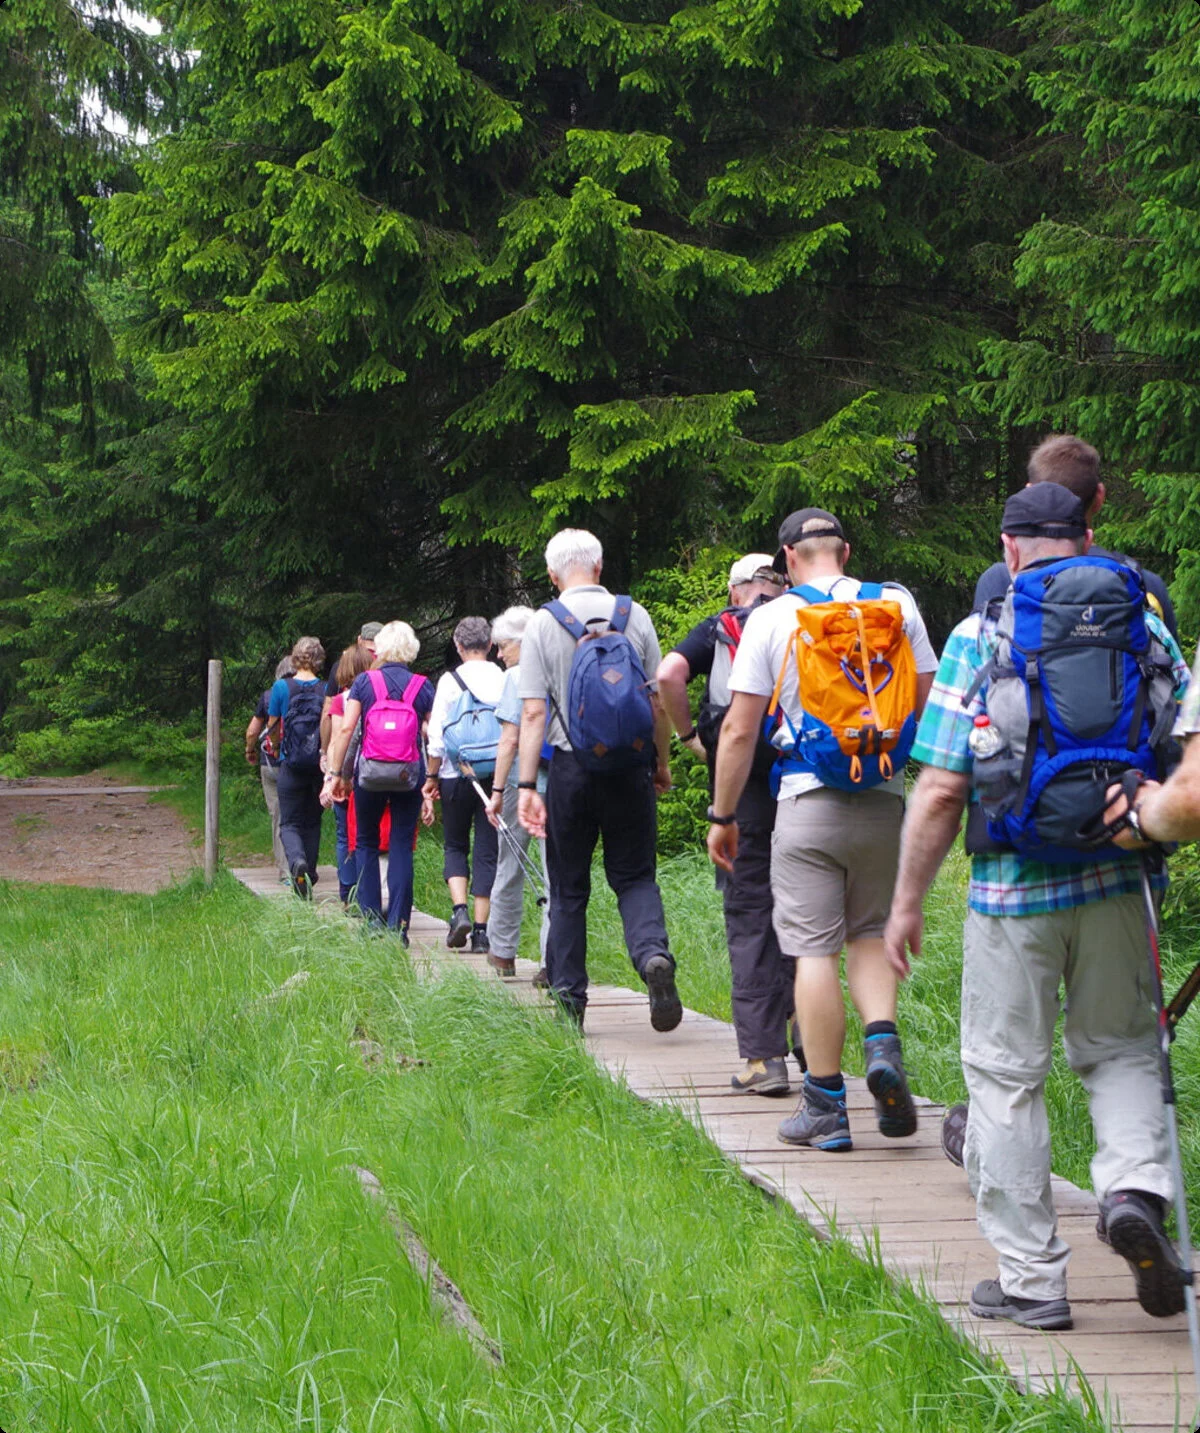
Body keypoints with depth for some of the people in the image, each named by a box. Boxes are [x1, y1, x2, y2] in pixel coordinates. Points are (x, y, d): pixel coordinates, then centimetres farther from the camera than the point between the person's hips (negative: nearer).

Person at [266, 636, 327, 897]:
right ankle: (309, 874, 15)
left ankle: (297, 861, -25)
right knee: (312, 822, 16)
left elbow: (272, 729, 5)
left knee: (290, 823, 4)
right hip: (319, 766, 2)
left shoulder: (282, 687, -5)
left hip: (290, 766, -2)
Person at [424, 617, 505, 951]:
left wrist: (432, 776, 6)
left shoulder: (450, 681, -5)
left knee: (455, 846, 14)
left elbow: (437, 736, -5)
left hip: (457, 774, -1)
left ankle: (460, 910, -6)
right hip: (496, 774, 1)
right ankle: (481, 930, 3)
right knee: (487, 851, 6)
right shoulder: (505, 680, -1)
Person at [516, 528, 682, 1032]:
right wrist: (662, 762, 17)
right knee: (634, 876, 9)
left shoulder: (542, 624, -3)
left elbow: (533, 713, -8)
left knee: (568, 887, 10)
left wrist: (526, 786, -7)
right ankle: (653, 952, -18)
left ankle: (568, 997, 11)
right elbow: (658, 701, 4)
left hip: (572, 767, -1)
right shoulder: (634, 616, 2)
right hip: (631, 764, 1)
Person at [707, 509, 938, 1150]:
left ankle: (825, 1104, 3)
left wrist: (722, 816, 5)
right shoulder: (896, 605, 5)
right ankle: (883, 1043, -6)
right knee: (868, 934, 18)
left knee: (815, 950, 1)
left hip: (809, 802, -3)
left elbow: (739, 730, -3)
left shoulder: (771, 618, -1)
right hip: (884, 801, 3)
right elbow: (928, 705, 5)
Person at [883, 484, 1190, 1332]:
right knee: (1119, 1047, 20)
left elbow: (940, 791, -8)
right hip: (1116, 880, 3)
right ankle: (1136, 1185, -6)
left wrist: (908, 902, -1)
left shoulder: (979, 638, -6)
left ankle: (1032, 1277, 11)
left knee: (1007, 1075, 8)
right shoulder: (1138, 626, 2)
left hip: (1013, 888, -2)